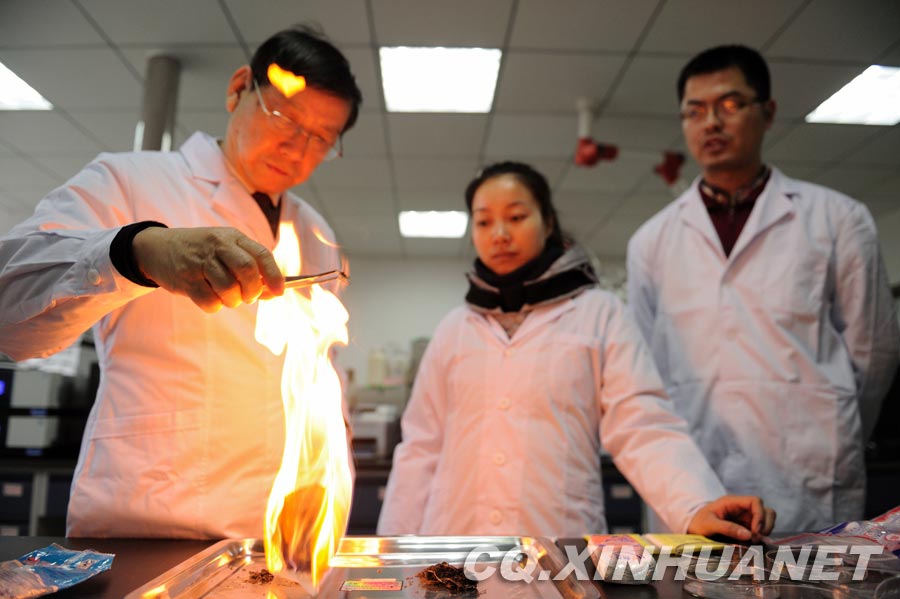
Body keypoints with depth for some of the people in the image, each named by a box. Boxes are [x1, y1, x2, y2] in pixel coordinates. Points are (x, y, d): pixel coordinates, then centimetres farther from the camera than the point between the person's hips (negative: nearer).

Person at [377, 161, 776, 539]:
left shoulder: (600, 315, 1)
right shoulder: (454, 329, 8)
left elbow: (642, 428, -7)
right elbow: (421, 451, 8)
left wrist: (697, 506, -23)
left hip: (562, 536, -2)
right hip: (455, 536, 3)